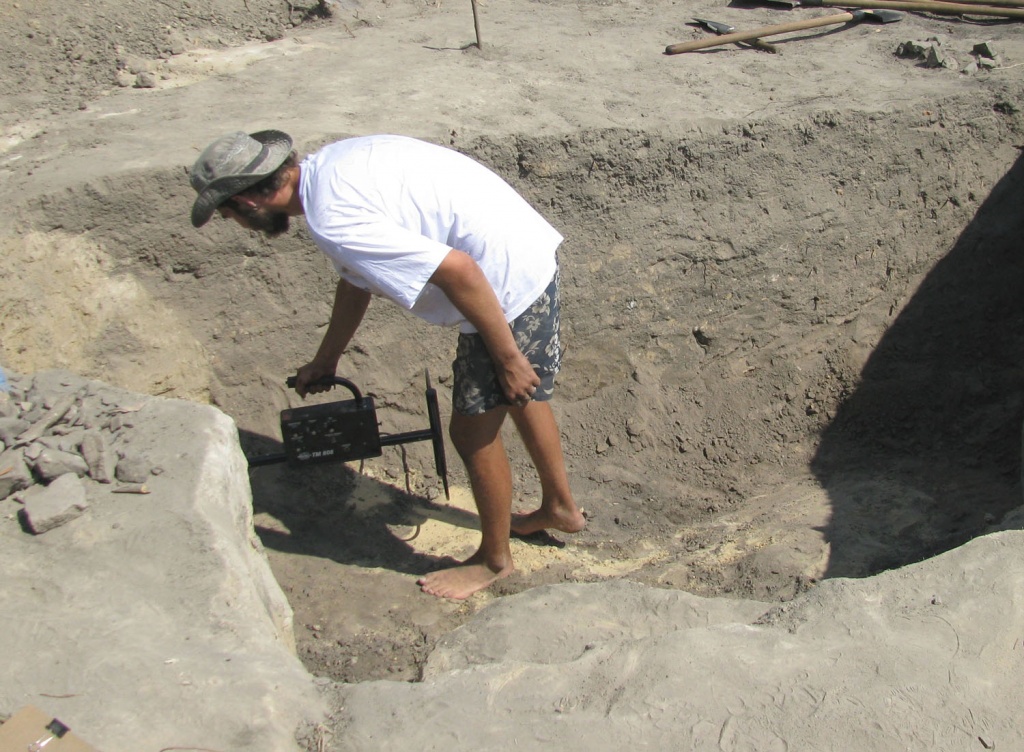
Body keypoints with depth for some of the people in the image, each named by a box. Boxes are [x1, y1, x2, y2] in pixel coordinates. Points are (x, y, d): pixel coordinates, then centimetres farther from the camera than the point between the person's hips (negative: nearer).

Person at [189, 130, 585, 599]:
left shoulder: (333, 221, -23)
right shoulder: (330, 165, 9)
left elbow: (458, 270, -28)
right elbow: (355, 279, 22)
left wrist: (506, 356, -17)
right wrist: (325, 361, 33)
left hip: (509, 283, -10)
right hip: (531, 253, 10)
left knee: (474, 431, 6)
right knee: (520, 397, 26)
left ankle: (493, 559, 28)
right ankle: (561, 508, 47)